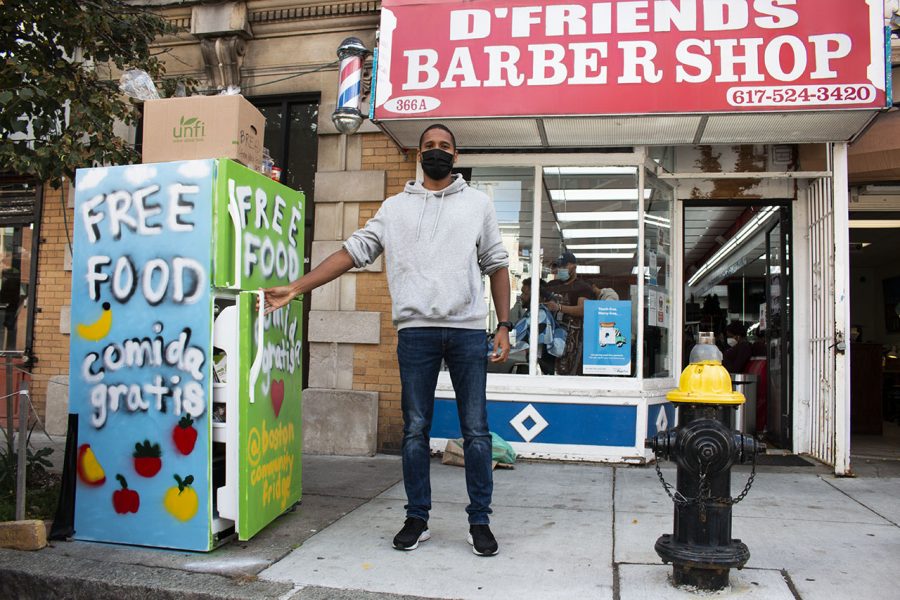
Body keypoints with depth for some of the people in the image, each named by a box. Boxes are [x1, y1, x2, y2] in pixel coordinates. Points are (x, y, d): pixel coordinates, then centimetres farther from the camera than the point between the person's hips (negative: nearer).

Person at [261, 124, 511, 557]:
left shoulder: (477, 203, 12)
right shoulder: (395, 207, 13)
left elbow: (496, 265, 11)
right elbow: (354, 251, 7)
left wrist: (504, 326, 3)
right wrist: (295, 288, -1)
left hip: (468, 330, -1)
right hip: (415, 330, 1)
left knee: (476, 430, 3)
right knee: (415, 429, 6)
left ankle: (479, 521, 14)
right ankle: (417, 519, 19)